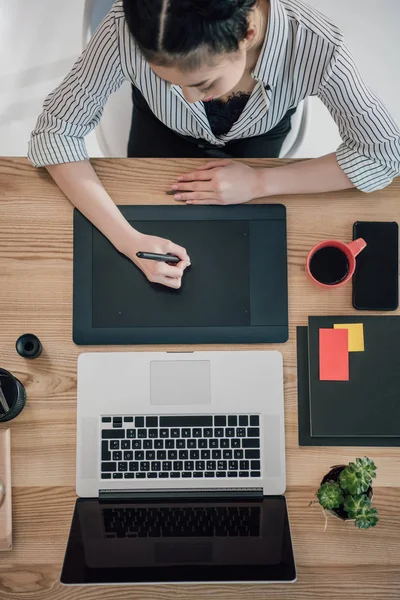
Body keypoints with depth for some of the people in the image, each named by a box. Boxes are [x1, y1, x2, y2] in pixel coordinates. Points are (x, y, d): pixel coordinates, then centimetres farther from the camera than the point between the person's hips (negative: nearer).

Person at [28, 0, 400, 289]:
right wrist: (127, 239, -41)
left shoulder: (313, 44, -38)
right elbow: (55, 131, -29)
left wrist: (259, 183, -32)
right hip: (162, 133, 1)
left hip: (256, 141, 0)